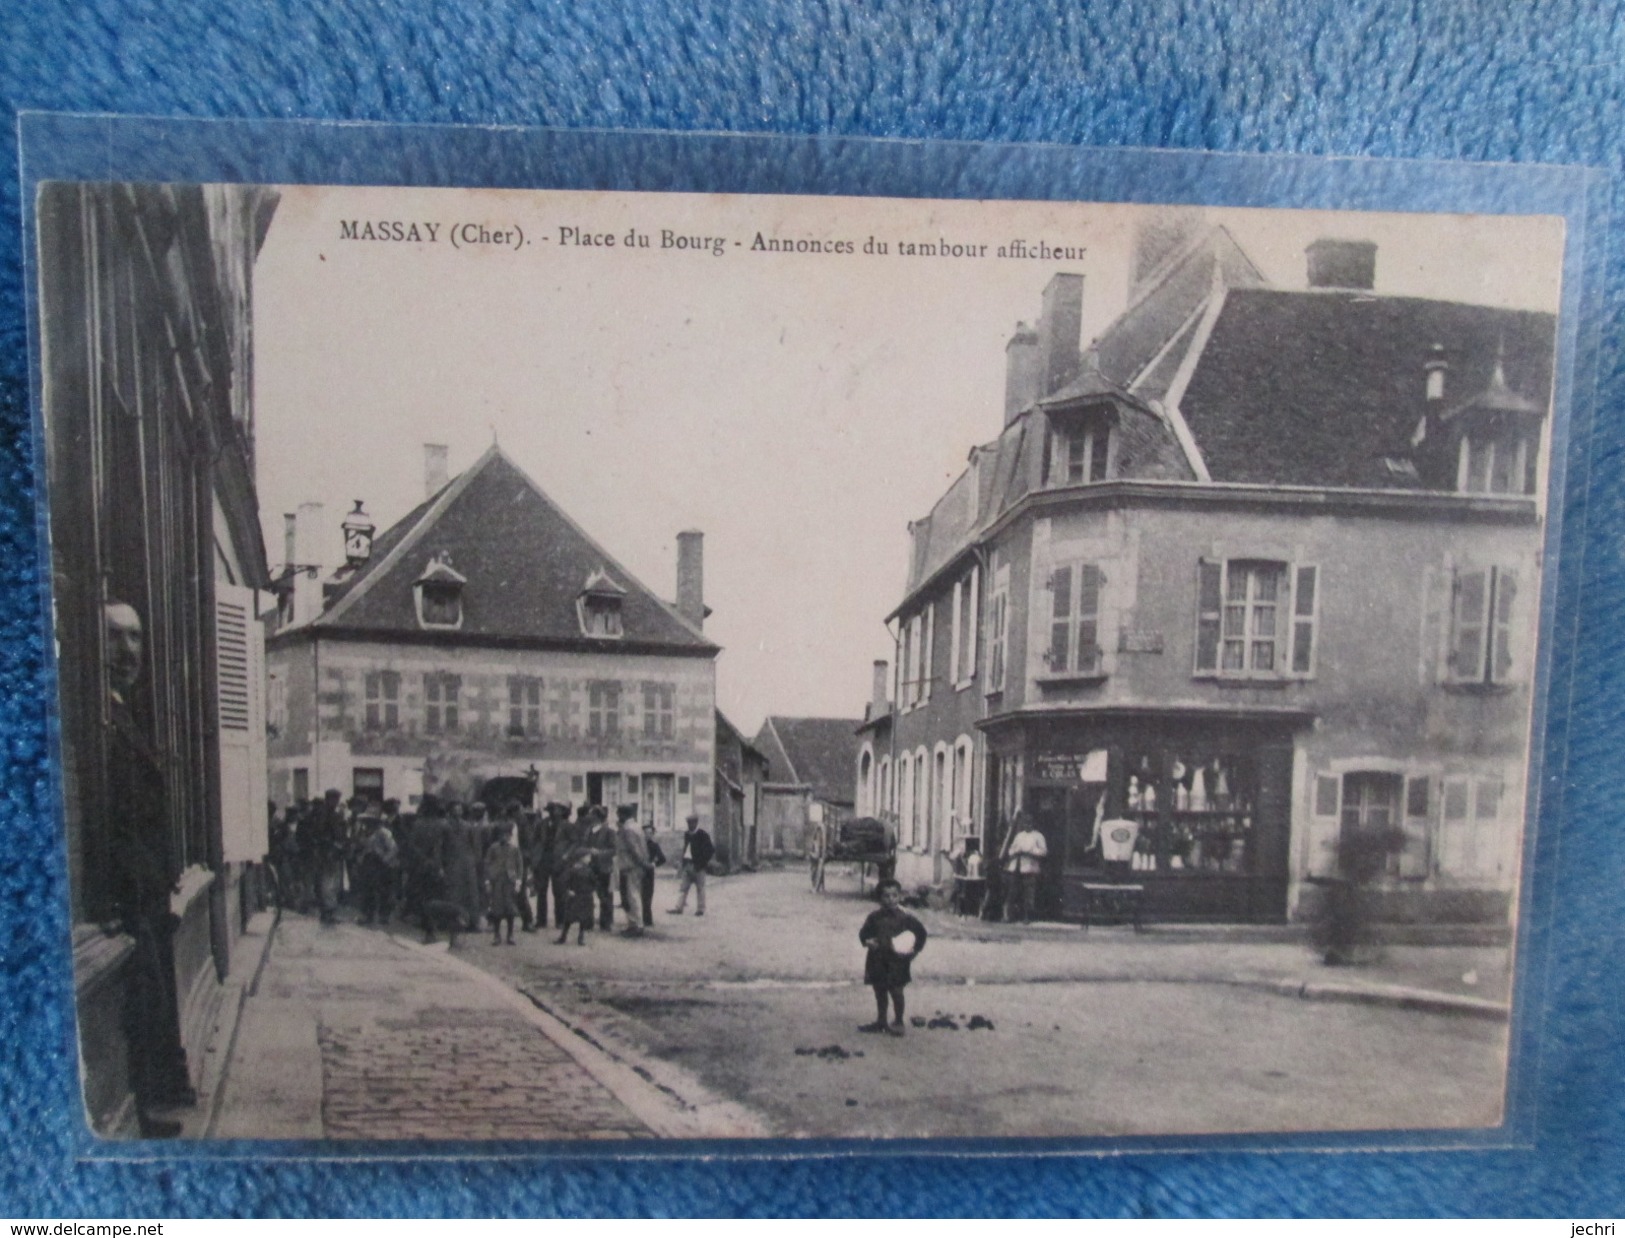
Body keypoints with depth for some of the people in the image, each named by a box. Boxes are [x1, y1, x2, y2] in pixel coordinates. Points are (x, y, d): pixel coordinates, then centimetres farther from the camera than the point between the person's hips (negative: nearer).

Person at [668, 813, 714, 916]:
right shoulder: (686, 834, 10)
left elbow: (710, 850, -10)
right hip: (687, 864, 6)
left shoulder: (702, 835, -9)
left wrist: (702, 862, -13)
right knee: (683, 887, 6)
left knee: (700, 888, 3)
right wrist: (682, 862, 7)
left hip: (697, 866, -6)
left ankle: (700, 909, 10)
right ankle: (679, 908, 8)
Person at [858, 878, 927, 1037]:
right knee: (879, 991, 14)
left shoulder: (904, 918, -9)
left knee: (896, 991, -1)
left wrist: (915, 950, -4)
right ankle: (880, 1021, 28)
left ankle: (898, 1022, 16)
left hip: (897, 960, -3)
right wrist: (867, 941, -13)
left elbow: (921, 932, 1)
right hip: (877, 960, 4)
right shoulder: (875, 916, -2)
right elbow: (864, 932, 7)